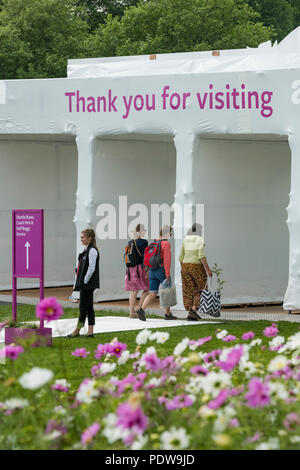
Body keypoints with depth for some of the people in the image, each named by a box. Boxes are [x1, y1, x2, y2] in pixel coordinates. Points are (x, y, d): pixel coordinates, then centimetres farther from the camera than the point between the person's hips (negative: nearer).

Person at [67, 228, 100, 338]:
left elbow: (91, 268, -18)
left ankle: (78, 330, 1)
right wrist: (80, 282, 15)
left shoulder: (92, 251, -13)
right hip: (84, 284, 10)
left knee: (83, 306, -4)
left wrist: (85, 281, -17)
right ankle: (90, 331, 9)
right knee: (89, 307, 8)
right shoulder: (86, 250, 16)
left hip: (88, 284, -10)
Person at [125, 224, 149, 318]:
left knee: (133, 291, 10)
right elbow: (144, 256, -16)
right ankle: (139, 308, -7)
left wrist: (128, 270, 18)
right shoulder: (143, 242, -10)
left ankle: (131, 312, 7)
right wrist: (147, 270, -14)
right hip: (140, 267, -7)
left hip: (130, 268, 7)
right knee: (147, 289, 2)